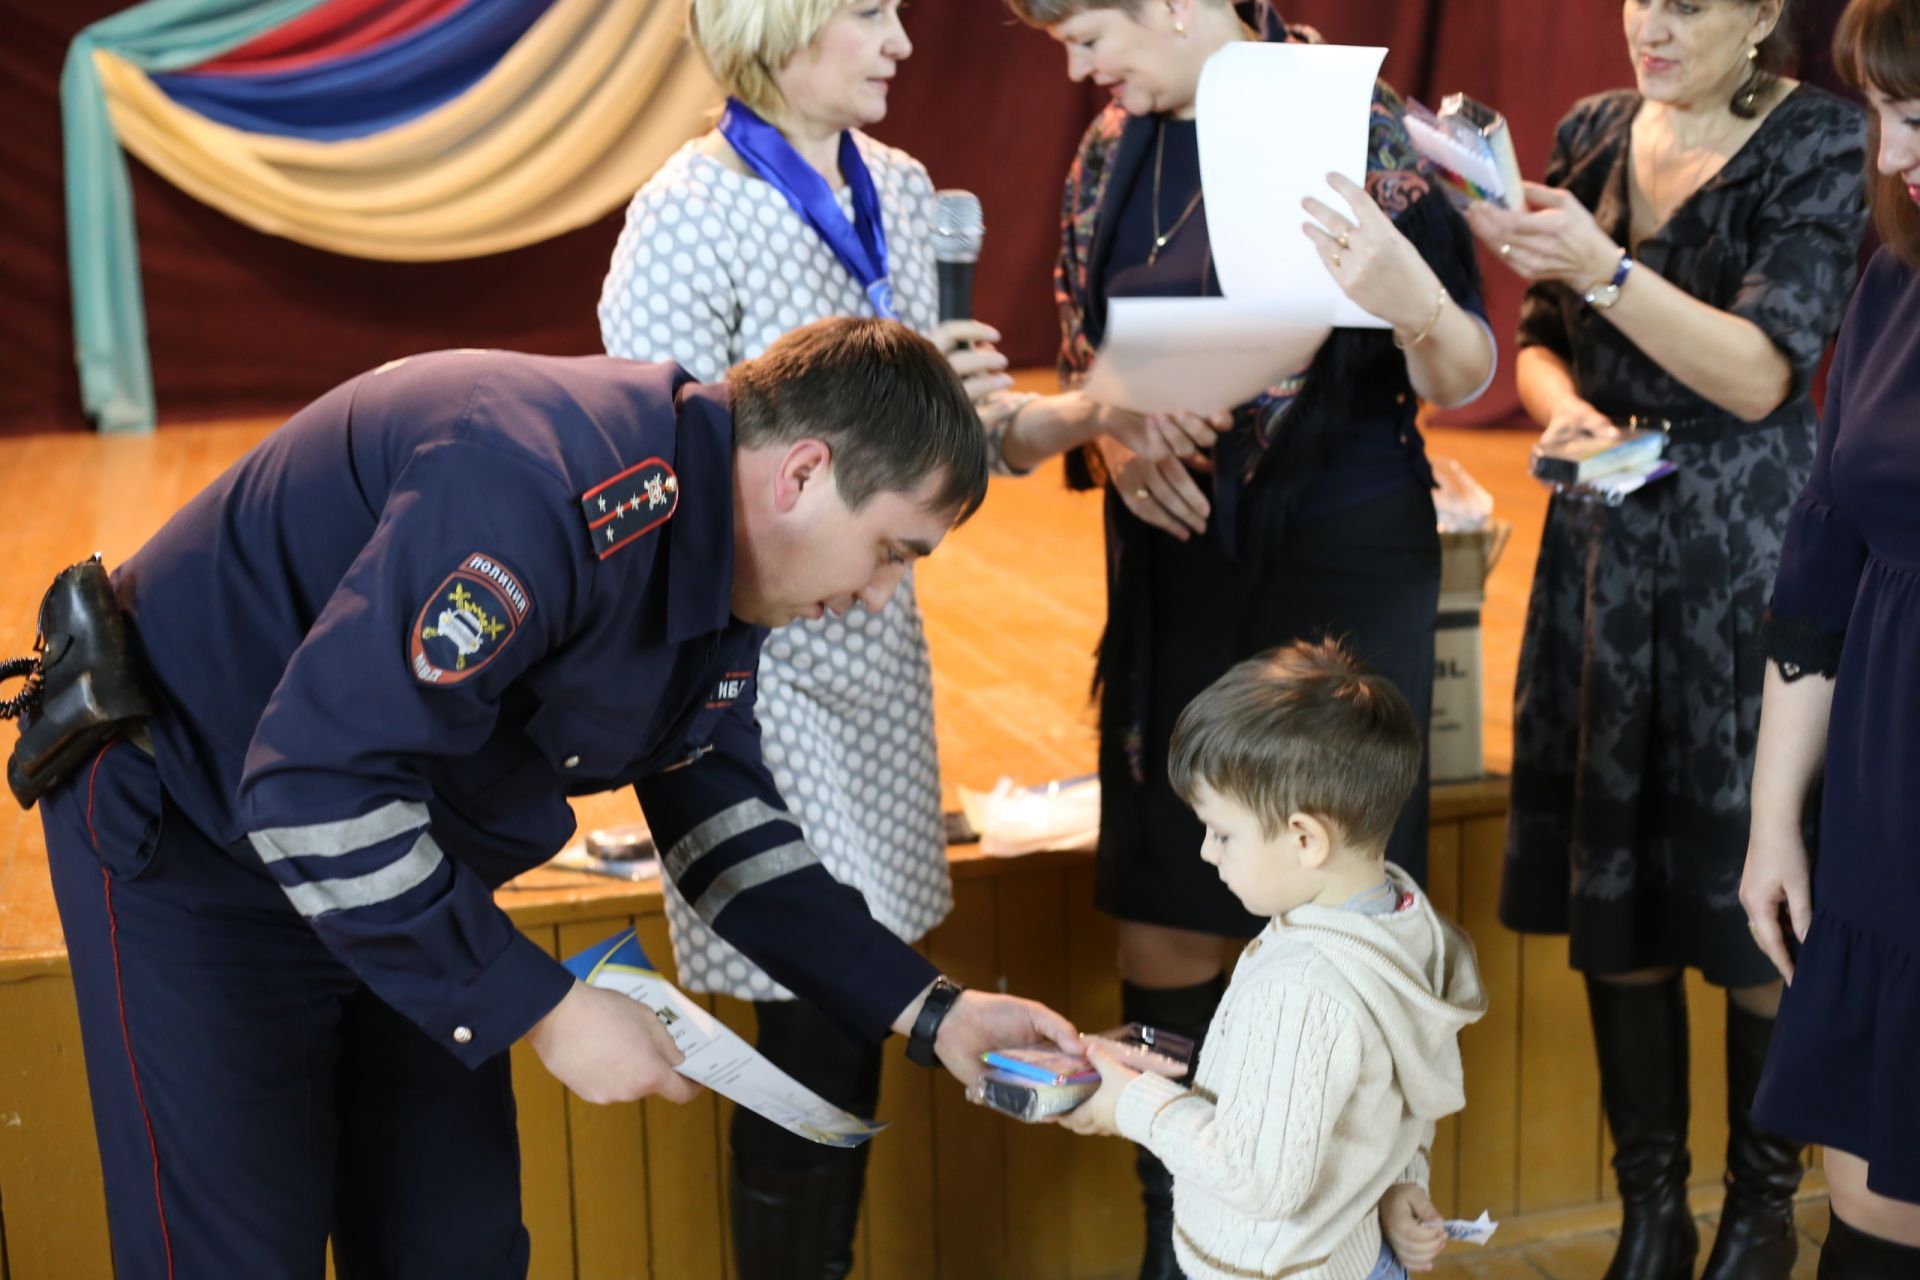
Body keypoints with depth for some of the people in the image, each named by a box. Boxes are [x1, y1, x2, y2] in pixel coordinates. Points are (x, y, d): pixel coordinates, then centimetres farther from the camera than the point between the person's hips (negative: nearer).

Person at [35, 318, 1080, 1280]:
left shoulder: (715, 561, -3)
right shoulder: (545, 490, -34)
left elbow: (721, 825, 6)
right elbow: (312, 787, -36)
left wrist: (928, 1012, -2)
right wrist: (545, 1008, -29)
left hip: (405, 870, 9)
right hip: (186, 837, -9)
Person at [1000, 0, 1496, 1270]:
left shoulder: (1359, 130, -10)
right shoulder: (1115, 153, 7)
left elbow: (1465, 382, -9)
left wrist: (1411, 296, -31)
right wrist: (1112, 441, -6)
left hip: (1346, 569, -5)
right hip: (1175, 567, 5)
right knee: (1164, 915, 8)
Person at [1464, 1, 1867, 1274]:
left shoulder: (1821, 144, -8)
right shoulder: (1593, 134, 7)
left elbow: (1761, 375, -17)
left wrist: (1601, 268, -29)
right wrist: (1566, 407, -9)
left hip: (1747, 557, -4)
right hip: (1603, 541, 5)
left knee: (1747, 900, 2)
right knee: (1611, 887, 7)